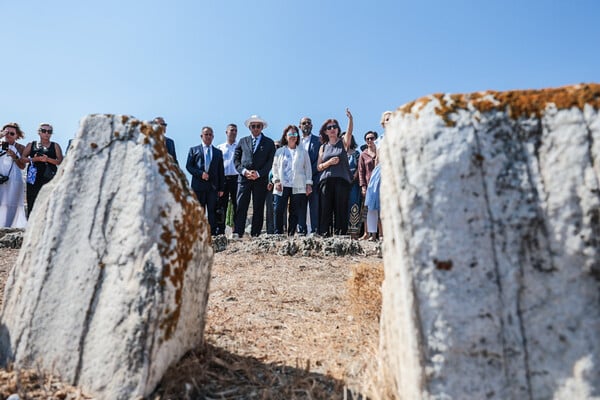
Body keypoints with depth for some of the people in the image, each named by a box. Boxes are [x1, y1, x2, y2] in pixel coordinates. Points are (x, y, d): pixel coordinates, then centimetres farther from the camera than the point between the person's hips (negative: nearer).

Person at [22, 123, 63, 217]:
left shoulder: (55, 146, 10)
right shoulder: (31, 145, 15)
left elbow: (60, 161, 2)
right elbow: (22, 158, 8)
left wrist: (48, 159, -13)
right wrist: (34, 159, -8)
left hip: (49, 178, -2)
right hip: (34, 178, 2)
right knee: (32, 202, -1)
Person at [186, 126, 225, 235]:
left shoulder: (218, 152, 16)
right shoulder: (194, 150, 10)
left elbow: (221, 171, 12)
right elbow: (188, 166, 3)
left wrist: (221, 188, 6)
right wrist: (200, 173, -13)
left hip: (213, 186, 1)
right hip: (198, 185, -1)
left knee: (212, 211, 0)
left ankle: (213, 233, 2)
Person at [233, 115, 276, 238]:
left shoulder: (269, 143, 11)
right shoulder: (243, 141, 16)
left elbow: (270, 162, 2)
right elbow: (236, 158, 11)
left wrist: (258, 173, -10)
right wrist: (244, 171, -6)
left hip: (261, 179, -1)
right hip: (244, 178, 1)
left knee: (258, 208, 1)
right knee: (241, 206, -6)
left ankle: (255, 234, 6)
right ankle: (237, 233, -6)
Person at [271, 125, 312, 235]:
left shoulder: (303, 152, 12)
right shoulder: (279, 151, 14)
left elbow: (308, 168, 10)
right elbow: (275, 167, 12)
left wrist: (308, 184, 2)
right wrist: (276, 180, -2)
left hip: (298, 187, 0)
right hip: (282, 186, 0)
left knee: (294, 213, 1)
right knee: (278, 210, -7)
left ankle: (291, 234, 8)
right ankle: (278, 233, 2)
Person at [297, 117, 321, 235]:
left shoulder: (318, 140, 6)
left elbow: (320, 160, 1)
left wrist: (310, 173, -8)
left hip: (314, 178, -3)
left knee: (315, 205, -4)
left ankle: (315, 230, -1)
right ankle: (301, 230, 8)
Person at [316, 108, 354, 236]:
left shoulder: (343, 142, 12)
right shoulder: (323, 147, 17)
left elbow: (349, 132, -9)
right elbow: (319, 167, 13)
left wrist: (350, 118, -25)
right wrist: (329, 162, -5)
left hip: (342, 180, -2)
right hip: (326, 180, 2)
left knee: (341, 209, -4)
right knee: (326, 209, -2)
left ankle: (340, 234, 0)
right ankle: (323, 234, 2)